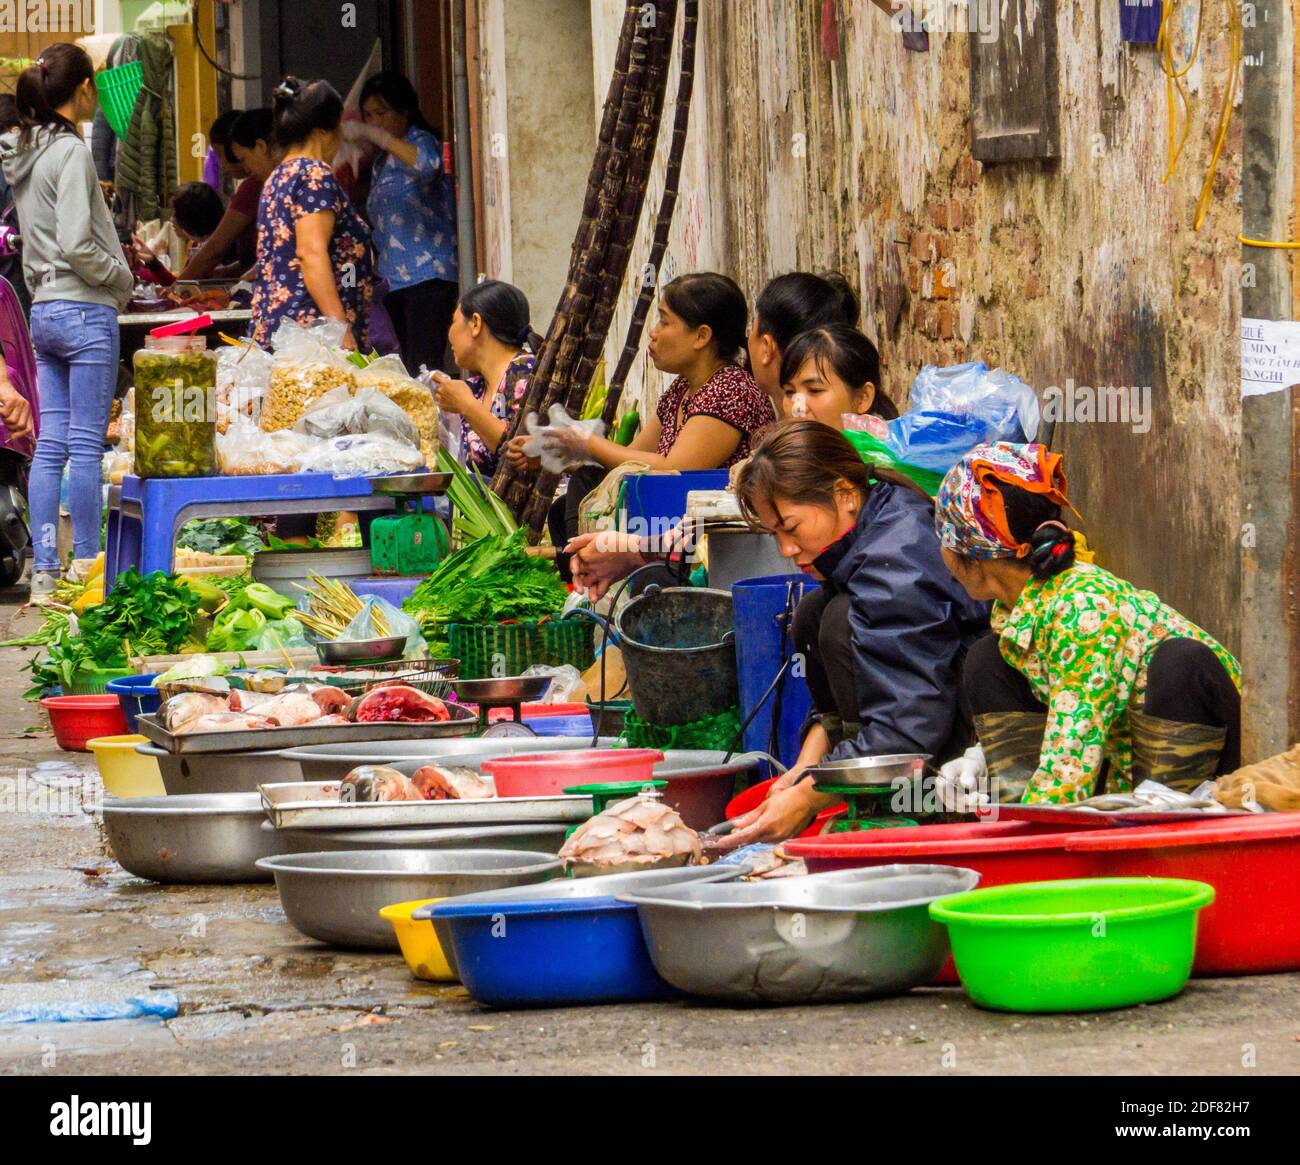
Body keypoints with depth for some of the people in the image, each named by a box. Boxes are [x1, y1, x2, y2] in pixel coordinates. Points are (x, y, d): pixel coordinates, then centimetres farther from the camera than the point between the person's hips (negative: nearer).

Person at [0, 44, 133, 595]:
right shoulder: (71, 152, -13)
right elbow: (76, 245, -18)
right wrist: (122, 277, -5)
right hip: (84, 309, -8)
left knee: (51, 442, 7)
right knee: (87, 445, -4)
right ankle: (88, 568, -2)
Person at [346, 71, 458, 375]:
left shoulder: (421, 142, -3)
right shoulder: (382, 162, 23)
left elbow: (427, 165, -29)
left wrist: (372, 134, -26)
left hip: (427, 276, -9)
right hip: (395, 280, 9)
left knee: (423, 370, -17)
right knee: (409, 371, 2)